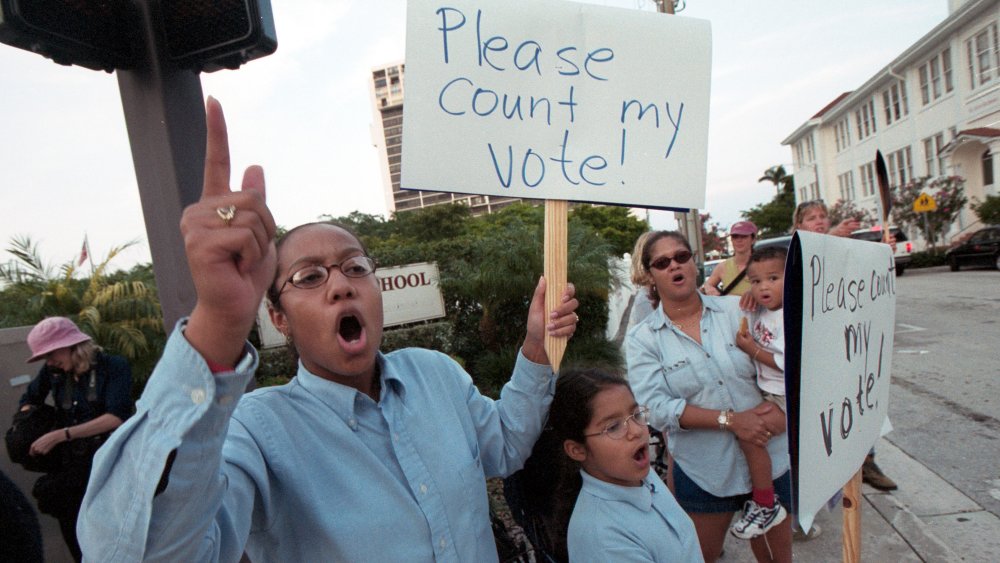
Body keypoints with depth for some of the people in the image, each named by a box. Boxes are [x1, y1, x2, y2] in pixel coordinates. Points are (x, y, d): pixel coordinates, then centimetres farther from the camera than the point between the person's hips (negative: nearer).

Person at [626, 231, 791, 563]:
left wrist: (778, 409, -19)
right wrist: (729, 420, -22)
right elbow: (656, 407, -17)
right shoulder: (644, 338, -8)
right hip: (704, 472, -1)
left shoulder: (737, 309, -3)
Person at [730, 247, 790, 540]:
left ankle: (766, 505, -5)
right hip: (767, 392, 10)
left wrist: (752, 349, -18)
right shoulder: (759, 313, 7)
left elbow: (788, 363, -25)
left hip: (788, 398, -10)